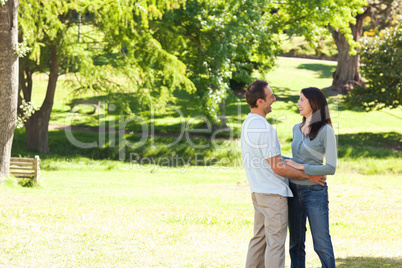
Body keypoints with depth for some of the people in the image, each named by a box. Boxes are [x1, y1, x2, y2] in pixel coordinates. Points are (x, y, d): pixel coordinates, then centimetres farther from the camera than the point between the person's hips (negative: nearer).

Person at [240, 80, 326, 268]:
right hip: (273, 193, -9)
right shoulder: (264, 129, -21)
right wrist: (308, 176, -9)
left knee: (259, 238, 14)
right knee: (275, 241, -4)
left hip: (258, 191, 9)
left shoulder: (247, 124, 10)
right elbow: (277, 168, -20)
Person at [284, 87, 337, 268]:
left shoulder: (325, 131, -10)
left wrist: (300, 167, -16)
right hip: (294, 191, 6)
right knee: (296, 243, 10)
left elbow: (331, 168, -15)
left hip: (315, 193, -6)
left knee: (322, 244, -3)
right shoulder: (297, 129, 11)